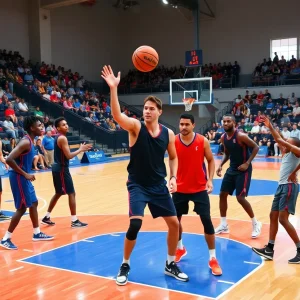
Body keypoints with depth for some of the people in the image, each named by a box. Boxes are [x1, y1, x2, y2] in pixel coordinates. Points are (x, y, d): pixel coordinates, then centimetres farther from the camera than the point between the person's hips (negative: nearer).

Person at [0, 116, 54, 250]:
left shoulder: (30, 141, 10)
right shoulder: (26, 142, -20)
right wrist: (25, 174, -24)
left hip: (24, 177, 10)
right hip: (19, 177, -10)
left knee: (33, 203, 18)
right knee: (22, 208, -5)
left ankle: (37, 233, 31)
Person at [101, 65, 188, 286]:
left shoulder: (168, 133, -2)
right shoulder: (135, 127, -12)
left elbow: (173, 157, 12)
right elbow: (117, 115, -31)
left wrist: (174, 178, -4)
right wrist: (113, 88, -44)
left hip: (159, 185, 4)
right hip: (137, 185, -4)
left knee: (174, 223, 6)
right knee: (135, 224, -16)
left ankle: (171, 264, 27)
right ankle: (125, 266, 9)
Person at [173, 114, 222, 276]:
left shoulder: (203, 141, -9)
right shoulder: (173, 142, -7)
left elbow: (211, 160, 2)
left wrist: (210, 180, -11)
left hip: (199, 188, -2)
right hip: (180, 188, 2)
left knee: (207, 221, -7)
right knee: (175, 220, 12)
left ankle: (213, 258, 6)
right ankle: (180, 248, 39)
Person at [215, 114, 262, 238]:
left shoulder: (240, 136, -21)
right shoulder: (223, 138, 2)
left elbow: (256, 147, -15)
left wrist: (247, 163, -21)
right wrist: (221, 165, 1)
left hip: (243, 170, -8)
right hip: (232, 169, 8)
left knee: (240, 198, -12)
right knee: (222, 194, 7)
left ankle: (256, 224, 8)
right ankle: (223, 225, 19)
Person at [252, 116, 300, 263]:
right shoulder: (286, 152, 16)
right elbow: (278, 139, 26)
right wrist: (270, 126, 23)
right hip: (282, 186, 10)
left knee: (283, 219, -12)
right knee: (273, 216, 12)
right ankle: (269, 249, 18)